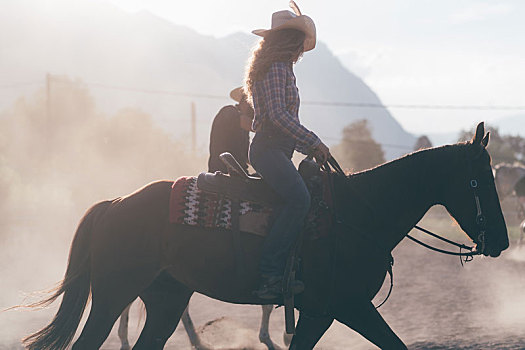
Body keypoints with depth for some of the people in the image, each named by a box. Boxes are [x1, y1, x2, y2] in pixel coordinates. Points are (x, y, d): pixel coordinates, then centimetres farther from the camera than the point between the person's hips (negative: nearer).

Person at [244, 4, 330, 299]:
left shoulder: (282, 70, 26)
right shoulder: (276, 69, -7)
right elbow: (277, 114, -18)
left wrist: (309, 148, 19)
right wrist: (314, 142, -16)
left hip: (278, 150, 11)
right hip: (269, 149, -11)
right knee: (299, 198, -28)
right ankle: (270, 273, -35)